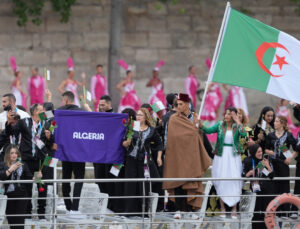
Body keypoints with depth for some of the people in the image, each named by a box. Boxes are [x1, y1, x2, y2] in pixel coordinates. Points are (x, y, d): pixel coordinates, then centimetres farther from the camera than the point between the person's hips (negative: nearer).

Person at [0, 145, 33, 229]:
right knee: (11, 220, 7)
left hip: (21, 196, 0)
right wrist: (11, 169, -18)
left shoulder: (23, 165, 8)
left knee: (19, 222, -6)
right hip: (9, 196, 0)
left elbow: (30, 179, 5)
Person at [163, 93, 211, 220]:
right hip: (177, 155, -3)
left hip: (191, 156, 3)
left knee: (191, 184, -1)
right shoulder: (174, 119, 1)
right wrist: (193, 125, -3)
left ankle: (191, 210, 0)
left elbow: (199, 136, 17)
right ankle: (178, 210, -3)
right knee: (178, 184, -5)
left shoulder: (194, 117, 12)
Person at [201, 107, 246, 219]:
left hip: (234, 156, -1)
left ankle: (234, 209, -3)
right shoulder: (220, 125, 5)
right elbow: (208, 130, -5)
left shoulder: (237, 126, 2)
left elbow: (244, 134, -18)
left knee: (234, 180, -7)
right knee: (221, 181, 0)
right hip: (221, 156, 1)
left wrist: (238, 122, -16)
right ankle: (222, 208, 8)